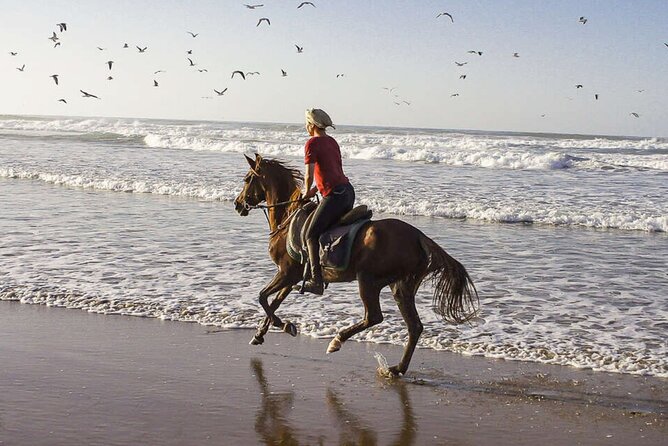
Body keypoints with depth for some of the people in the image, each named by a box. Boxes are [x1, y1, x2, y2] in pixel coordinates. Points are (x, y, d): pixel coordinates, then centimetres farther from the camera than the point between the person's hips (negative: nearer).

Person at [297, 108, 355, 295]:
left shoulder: (313, 143, -7)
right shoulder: (332, 142, 19)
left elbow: (309, 175, -10)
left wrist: (307, 192, 8)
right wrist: (314, 190, 20)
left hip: (334, 194, -9)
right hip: (348, 190, 9)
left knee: (312, 236, -5)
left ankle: (316, 281, -12)